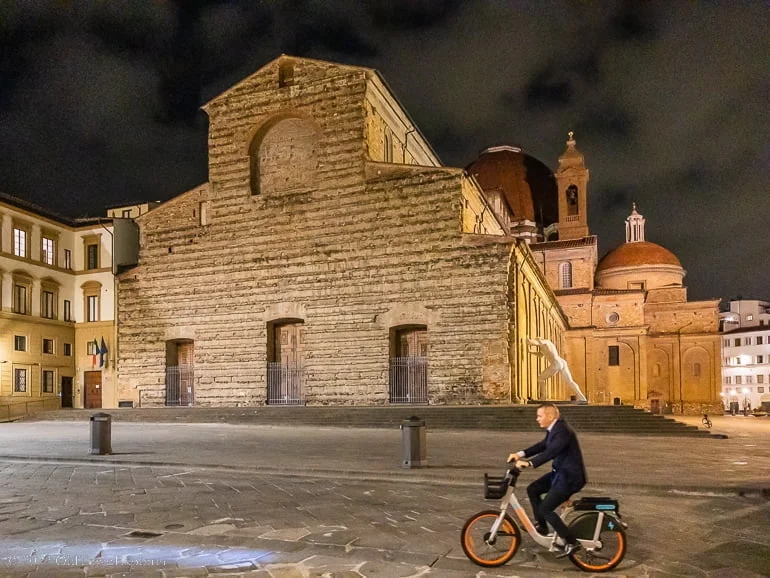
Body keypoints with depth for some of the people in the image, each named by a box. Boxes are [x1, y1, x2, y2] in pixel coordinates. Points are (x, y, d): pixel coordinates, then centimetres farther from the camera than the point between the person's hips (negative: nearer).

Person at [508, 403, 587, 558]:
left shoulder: (562, 431, -25)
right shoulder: (554, 429, 6)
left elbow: (551, 452, -37)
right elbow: (542, 445, 13)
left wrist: (529, 463, -45)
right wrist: (520, 454, 2)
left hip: (570, 476, -10)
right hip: (560, 472, 10)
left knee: (545, 509, -11)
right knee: (533, 489, 11)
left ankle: (571, 542, 0)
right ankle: (541, 526, 24)